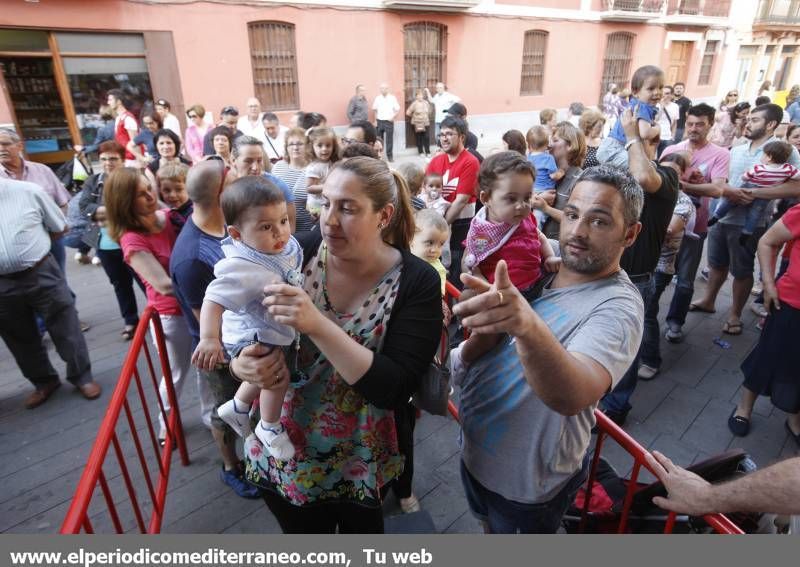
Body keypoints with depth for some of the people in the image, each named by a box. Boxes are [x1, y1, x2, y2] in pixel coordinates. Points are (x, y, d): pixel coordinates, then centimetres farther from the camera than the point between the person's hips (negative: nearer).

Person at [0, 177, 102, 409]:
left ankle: (81, 376, 23)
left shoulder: (29, 190, -6)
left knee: (65, 328, 6)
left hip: (42, 274, -3)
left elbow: (60, 227, 4)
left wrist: (33, 243, 0)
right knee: (21, 338, 15)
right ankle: (44, 382, 34)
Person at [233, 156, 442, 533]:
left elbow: (395, 389, -25)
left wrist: (317, 325, -35)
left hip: (359, 460, -1)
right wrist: (241, 362, -24)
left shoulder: (418, 282, -18)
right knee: (300, 527, 25)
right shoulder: (300, 254, -13)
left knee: (360, 527, 24)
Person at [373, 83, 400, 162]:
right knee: (379, 139, 7)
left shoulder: (392, 98, -1)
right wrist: (375, 119, 8)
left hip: (389, 121, -2)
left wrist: (393, 117, -12)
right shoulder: (377, 98, 5)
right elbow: (374, 109, 14)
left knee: (389, 140, 0)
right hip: (379, 121, 2)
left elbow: (397, 109, 0)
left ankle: (390, 156, 8)